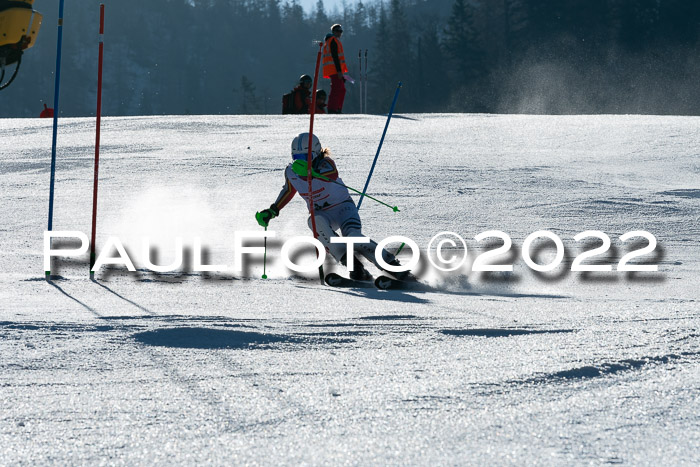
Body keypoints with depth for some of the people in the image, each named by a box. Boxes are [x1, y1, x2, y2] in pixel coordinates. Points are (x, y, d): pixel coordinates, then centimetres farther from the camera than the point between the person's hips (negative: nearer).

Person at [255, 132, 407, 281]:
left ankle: (392, 265, -19)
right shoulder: (291, 172, -4)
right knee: (317, 222, -34)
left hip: (343, 206, -4)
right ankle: (351, 263, -41)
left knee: (353, 236, -31)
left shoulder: (325, 163, -20)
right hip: (322, 214, 4)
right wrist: (272, 211, 11)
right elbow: (289, 190, 18)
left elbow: (333, 174, -45)